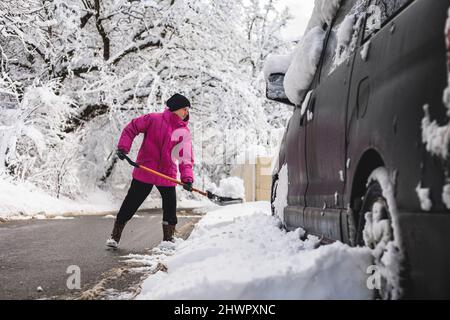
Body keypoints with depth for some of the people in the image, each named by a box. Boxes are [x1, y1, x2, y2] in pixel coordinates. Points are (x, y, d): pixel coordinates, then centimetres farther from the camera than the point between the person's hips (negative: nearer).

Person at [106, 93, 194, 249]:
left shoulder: (184, 132, 0)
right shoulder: (154, 119, -7)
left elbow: (186, 157, -5)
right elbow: (131, 128, -1)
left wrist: (187, 177, -19)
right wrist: (123, 147, -12)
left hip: (167, 175, 3)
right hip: (144, 171, -2)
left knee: (170, 208, 4)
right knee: (130, 204, 4)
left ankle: (168, 238, 23)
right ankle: (115, 236, 17)